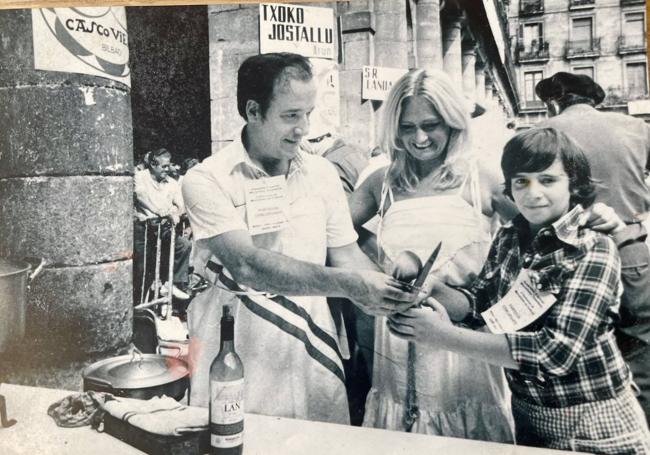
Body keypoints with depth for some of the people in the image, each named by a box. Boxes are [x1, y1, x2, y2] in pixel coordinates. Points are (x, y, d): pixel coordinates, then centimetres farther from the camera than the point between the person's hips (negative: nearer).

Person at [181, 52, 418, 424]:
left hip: (313, 358, 4)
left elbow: (346, 254, 5)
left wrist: (392, 291, -14)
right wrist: (347, 283, -29)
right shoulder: (207, 180, -11)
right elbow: (247, 265, -23)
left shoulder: (323, 173, 3)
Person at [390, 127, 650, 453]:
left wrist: (445, 336, -31)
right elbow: (478, 305, -4)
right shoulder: (508, 238, -2)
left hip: (595, 427, -4)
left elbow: (558, 350, -28)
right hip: (528, 417, 5)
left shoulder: (594, 251, -19)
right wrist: (425, 287, -24)